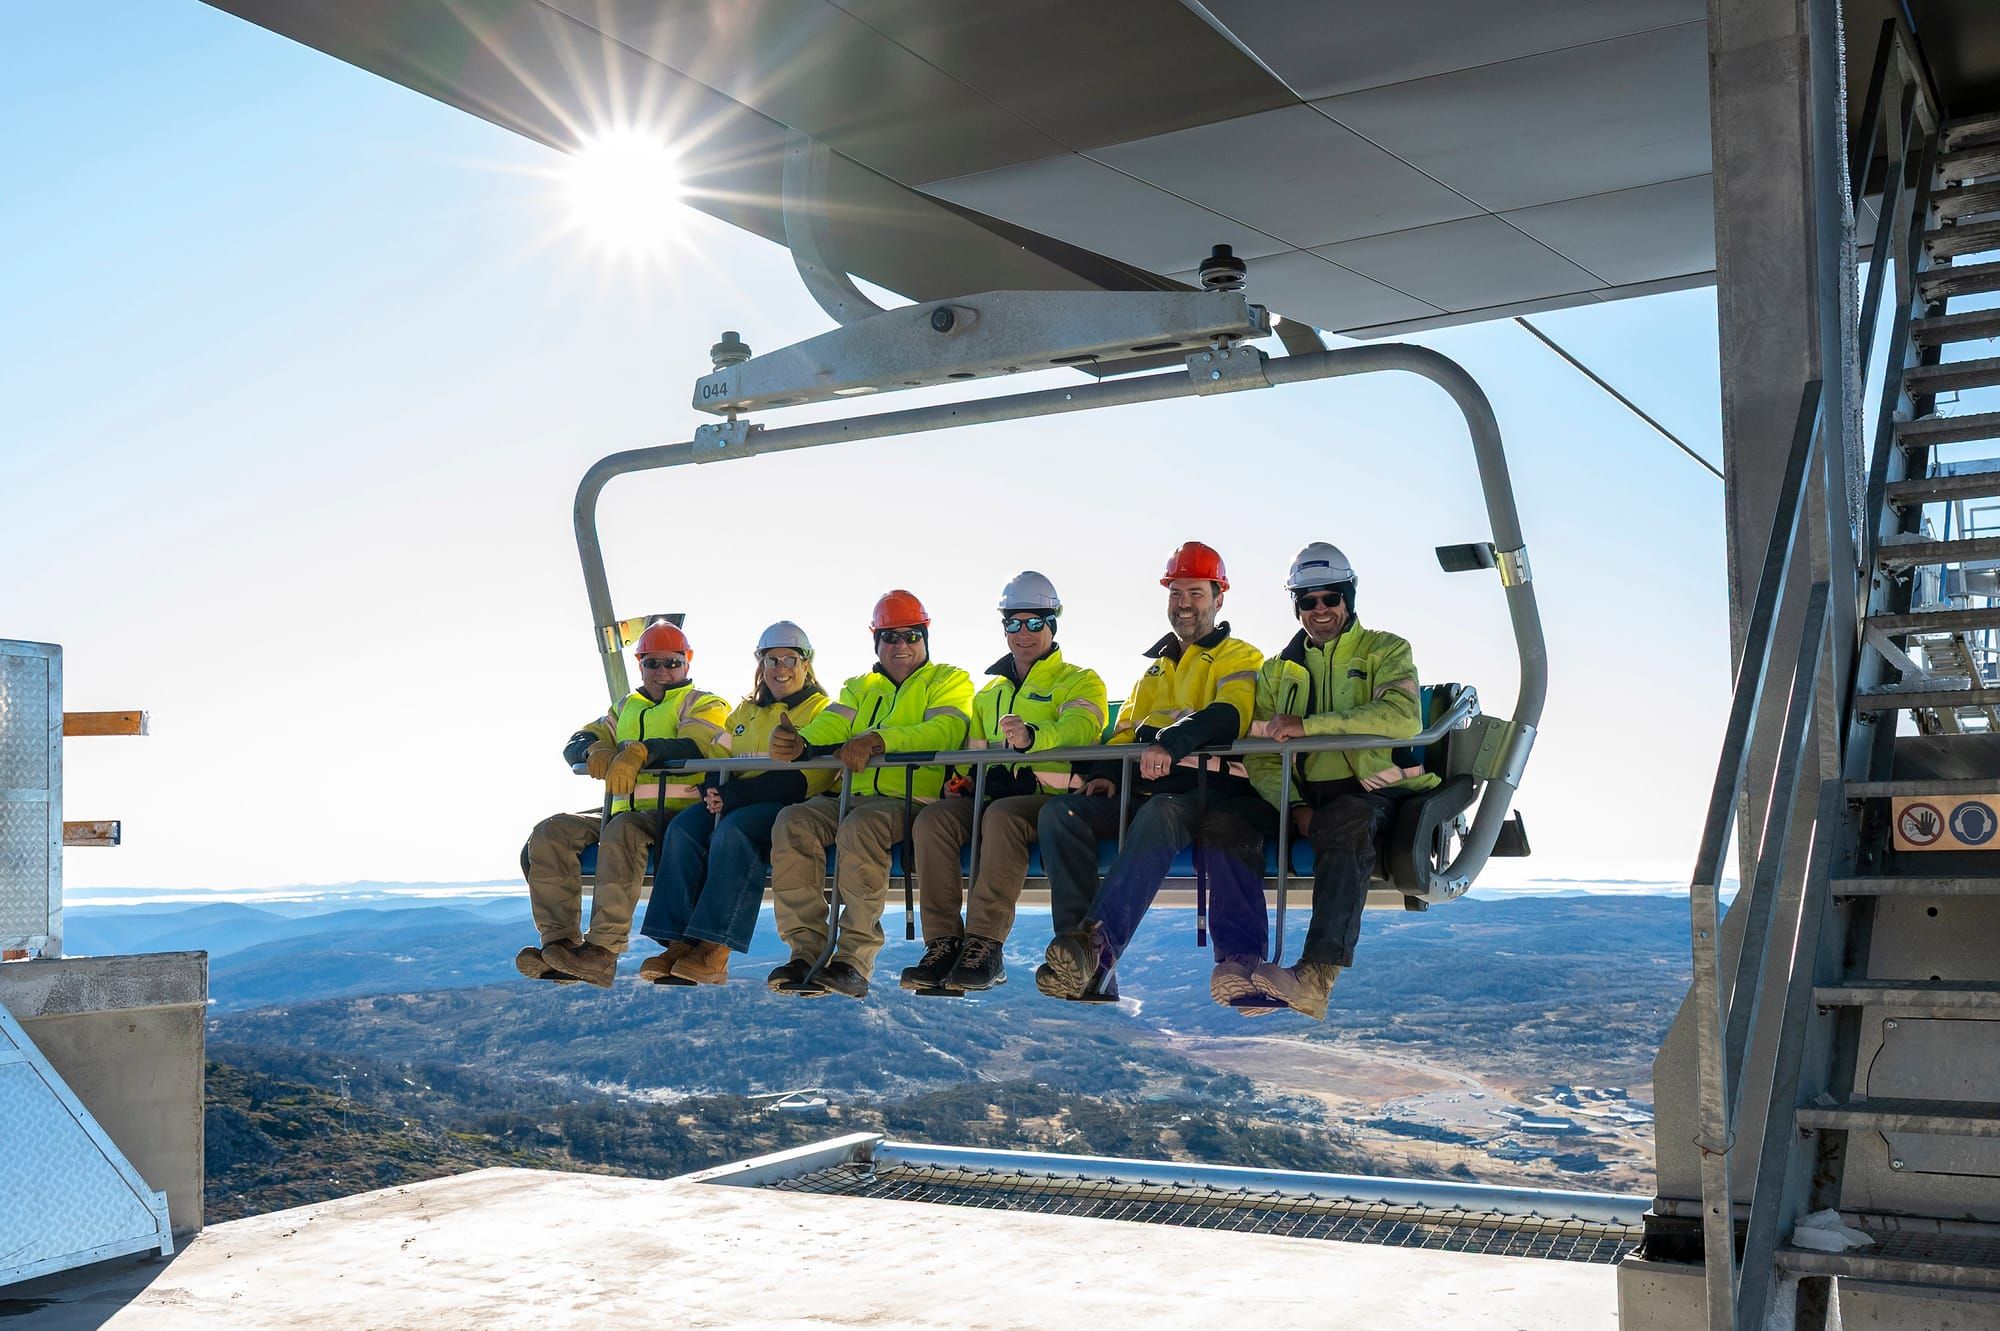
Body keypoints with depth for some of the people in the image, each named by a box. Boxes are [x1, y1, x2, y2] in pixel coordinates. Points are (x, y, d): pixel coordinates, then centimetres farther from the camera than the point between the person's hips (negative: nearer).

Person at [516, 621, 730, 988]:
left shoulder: (704, 705, 9)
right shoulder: (626, 708, 28)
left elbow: (697, 747, -14)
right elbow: (574, 744, 15)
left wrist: (642, 751, -30)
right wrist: (596, 750, -11)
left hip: (675, 810, -6)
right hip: (622, 812, 6)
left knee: (623, 831, -38)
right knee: (550, 833, -16)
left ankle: (603, 950, -44)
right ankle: (560, 943, -23)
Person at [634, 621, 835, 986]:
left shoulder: (821, 711, 3)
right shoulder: (745, 711, 24)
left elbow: (805, 779, -12)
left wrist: (736, 793, -20)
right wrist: (712, 790, -4)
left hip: (789, 807, -6)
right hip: (735, 803, 6)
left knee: (733, 831, -35)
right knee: (682, 829, -23)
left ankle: (715, 950, -40)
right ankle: (678, 944, -29)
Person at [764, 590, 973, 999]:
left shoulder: (949, 680, 11)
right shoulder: (860, 688, 27)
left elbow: (945, 731, -10)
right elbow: (828, 727, 8)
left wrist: (878, 741, -25)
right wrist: (796, 742, -17)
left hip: (909, 799, -5)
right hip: (849, 796, 5)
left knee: (860, 827, -36)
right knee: (793, 822, -23)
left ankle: (854, 961, -36)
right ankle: (806, 951, -25)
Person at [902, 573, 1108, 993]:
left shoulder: (1079, 681, 8)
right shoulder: (990, 688, 27)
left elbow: (1078, 729, -15)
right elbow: (974, 748, 29)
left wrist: (1032, 736, -38)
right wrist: (962, 779, 3)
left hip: (1049, 797, -5)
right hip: (990, 795, 5)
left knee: (1001, 815, -38)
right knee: (933, 818, -25)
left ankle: (984, 947, -39)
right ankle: (944, 945, -28)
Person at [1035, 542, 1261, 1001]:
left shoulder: (1239, 658, 9)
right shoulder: (1156, 669, 31)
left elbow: (1229, 716, -13)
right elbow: (1126, 732, 27)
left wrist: (1172, 741, -31)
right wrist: (1106, 772, 3)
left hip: (1206, 789, -6)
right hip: (1143, 788, 6)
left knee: (1159, 814, -41)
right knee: (1059, 812, -20)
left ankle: (1099, 941, -54)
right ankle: (1083, 966, -32)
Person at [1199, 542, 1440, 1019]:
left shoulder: (1385, 650, 7)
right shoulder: (1278, 670, 19)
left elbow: (1403, 716, -16)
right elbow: (1260, 754, 8)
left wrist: (1307, 725, -22)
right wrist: (1295, 807, -13)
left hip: (1370, 792, -4)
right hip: (1298, 794, 4)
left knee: (1345, 823, -39)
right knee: (1225, 822, -24)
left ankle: (1317, 975, -47)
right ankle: (1241, 961, -36)